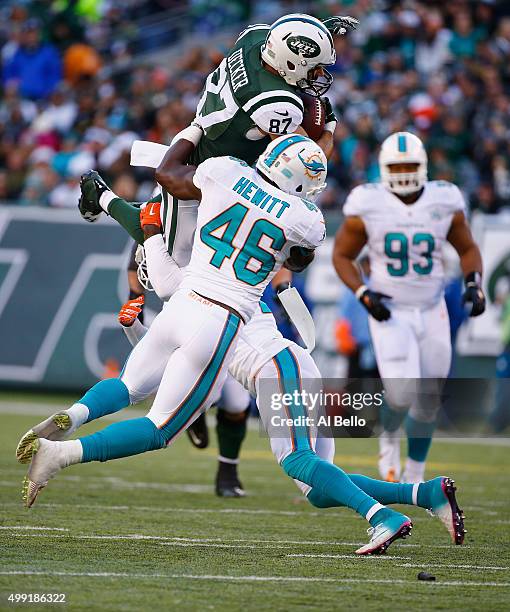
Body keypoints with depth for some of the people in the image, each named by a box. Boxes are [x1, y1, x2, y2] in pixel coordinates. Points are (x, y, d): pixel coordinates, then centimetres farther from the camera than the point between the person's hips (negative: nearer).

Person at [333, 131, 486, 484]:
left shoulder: (444, 203, -6)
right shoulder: (368, 207, -12)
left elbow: (468, 249, 9)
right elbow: (342, 256, 0)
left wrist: (474, 284, -8)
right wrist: (364, 295, -14)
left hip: (432, 312, 3)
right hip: (390, 313, -3)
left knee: (428, 400, 9)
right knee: (401, 395, -18)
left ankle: (414, 474, 28)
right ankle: (389, 436, 16)